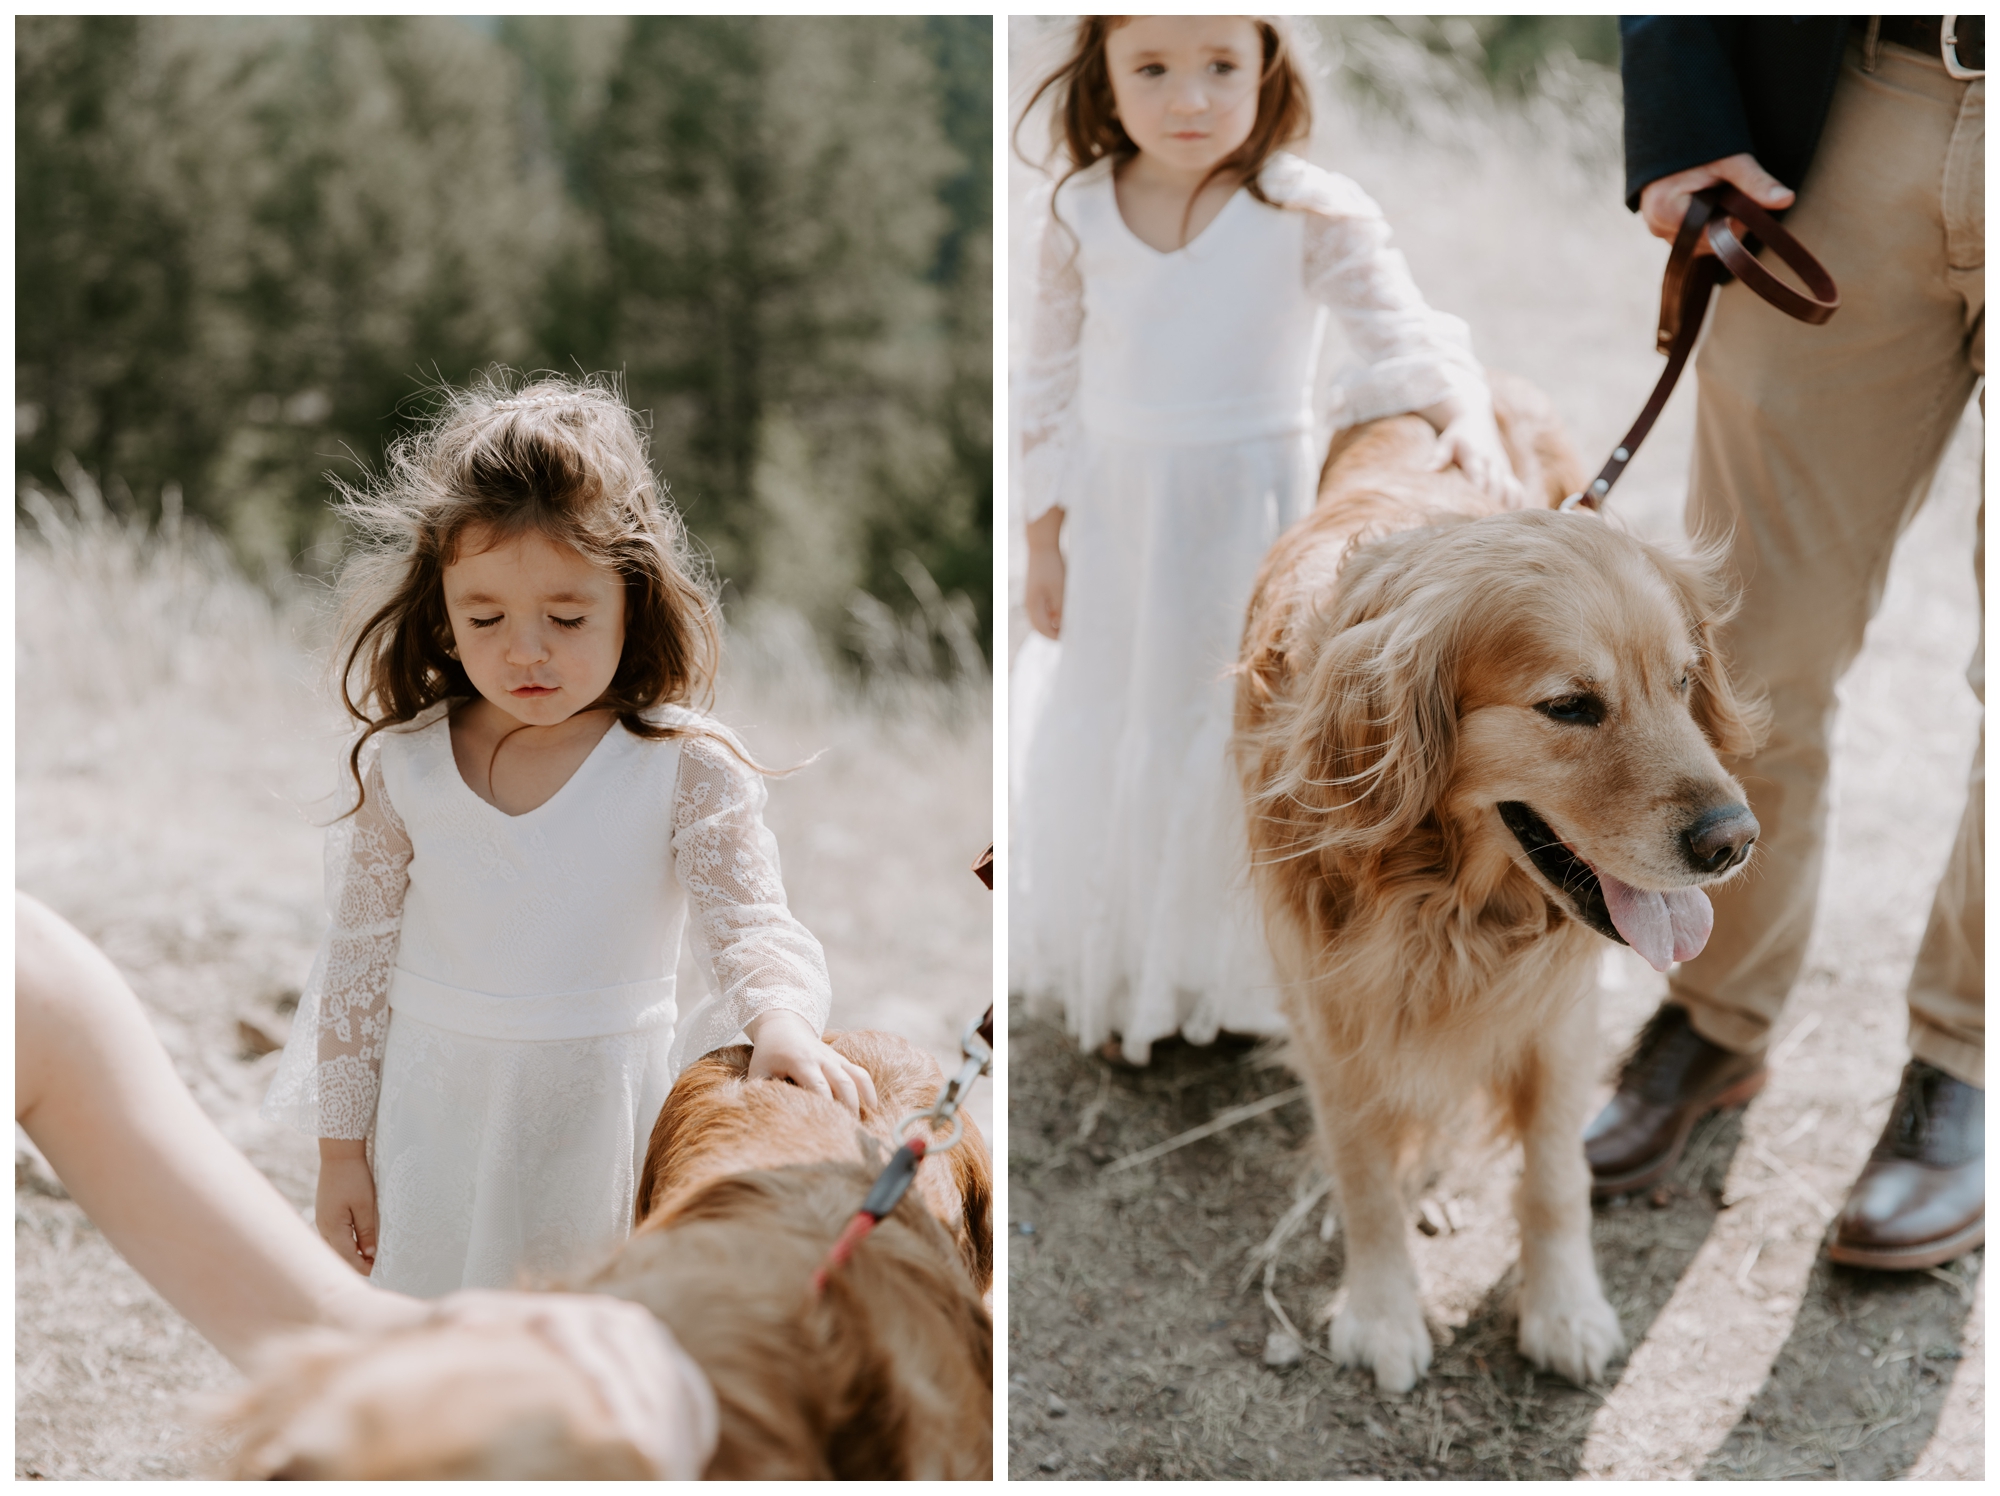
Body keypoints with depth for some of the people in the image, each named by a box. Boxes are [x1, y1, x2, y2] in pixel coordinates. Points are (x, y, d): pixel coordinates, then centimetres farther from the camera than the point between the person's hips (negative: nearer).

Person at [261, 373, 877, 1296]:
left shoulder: (686, 767, -11)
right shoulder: (403, 765, -4)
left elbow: (752, 927, -16)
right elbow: (358, 958, 4)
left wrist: (780, 1020, -39)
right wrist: (341, 1153, 6)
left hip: (601, 1126, -1)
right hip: (435, 1122, 2)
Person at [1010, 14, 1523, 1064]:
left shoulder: (1309, 214, -14)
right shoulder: (1081, 214, -4)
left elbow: (1405, 335, -14)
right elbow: (1052, 379, 4)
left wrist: (1468, 418, -34)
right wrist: (1043, 537, 6)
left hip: (1250, 515, -3)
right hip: (1116, 516, 3)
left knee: (1241, 734, 7)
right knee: (1107, 731, 15)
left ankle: (1231, 967, 28)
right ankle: (1113, 968, 34)